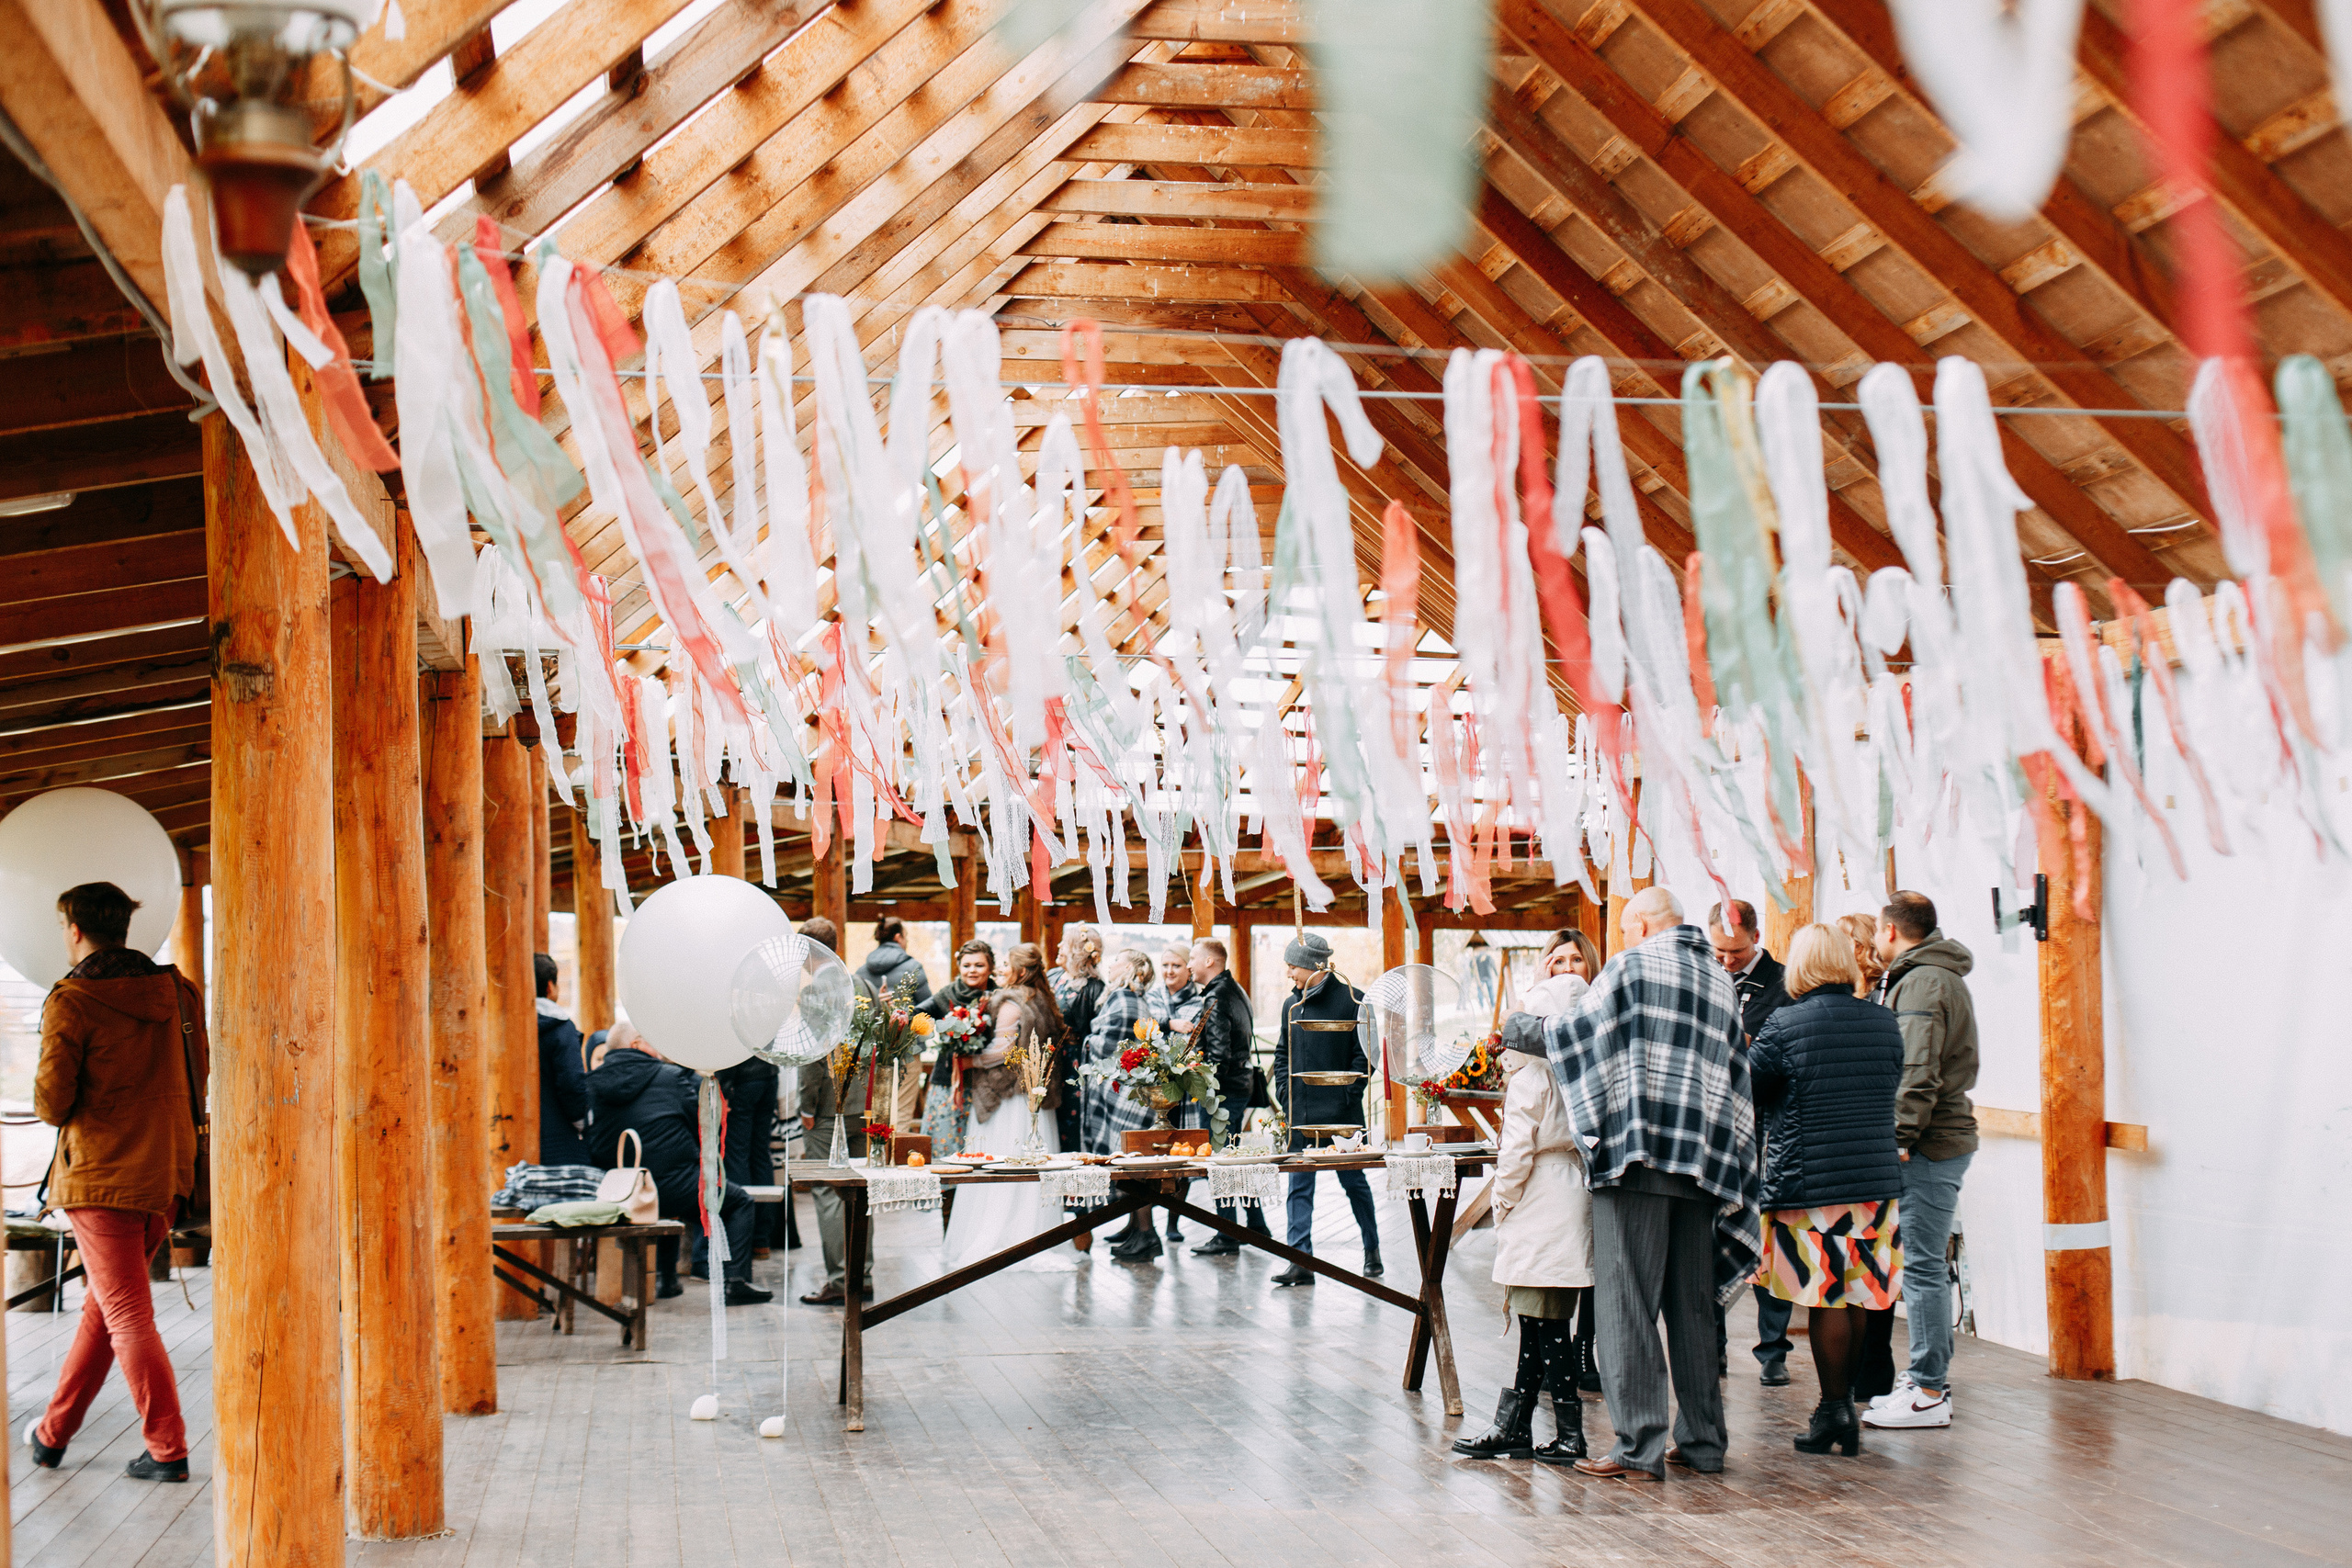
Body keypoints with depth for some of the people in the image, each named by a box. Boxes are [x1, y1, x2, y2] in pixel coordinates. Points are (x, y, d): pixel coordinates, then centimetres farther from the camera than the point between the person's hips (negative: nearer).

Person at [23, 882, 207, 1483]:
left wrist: (48, 1102, 8)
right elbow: (197, 1078, 13)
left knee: (128, 1317, 0)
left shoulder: (72, 1001, -12)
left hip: (101, 1175, -6)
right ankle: (54, 1430, 28)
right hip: (167, 1171, 6)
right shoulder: (177, 993, 5)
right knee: (102, 1304, 17)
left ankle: (167, 1449, 0)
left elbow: (52, 1103, -14)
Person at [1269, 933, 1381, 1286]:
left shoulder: (1351, 999, -5)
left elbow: (1366, 1052, -6)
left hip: (1341, 1113, -5)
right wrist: (1286, 1093, 4)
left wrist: (1348, 1094, -12)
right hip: (1301, 1112, 5)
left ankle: (1372, 1253, 22)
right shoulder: (1291, 1004, 11)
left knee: (1353, 1181, 6)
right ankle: (1301, 1261, 1)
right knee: (1299, 1186, 1)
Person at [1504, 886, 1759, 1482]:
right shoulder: (1722, 983, 17)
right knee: (1692, 1305, 12)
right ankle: (1702, 1440, 16)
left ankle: (1640, 1448, -8)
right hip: (1702, 1162, 6)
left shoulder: (1632, 965, -1)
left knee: (1627, 1304, -5)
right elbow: (1735, 1080, 19)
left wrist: (1521, 1028, 16)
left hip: (1636, 1150, -6)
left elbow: (1576, 1030, -3)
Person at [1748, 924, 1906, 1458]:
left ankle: (1834, 1408, 6)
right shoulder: (1884, 1022, 2)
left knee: (1825, 1299, 2)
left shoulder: (1784, 1026, -12)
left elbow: (1747, 1092, -3)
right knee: (1855, 1297, 13)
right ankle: (1843, 1412, 20)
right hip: (1876, 1179, 5)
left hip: (1808, 1183, -5)